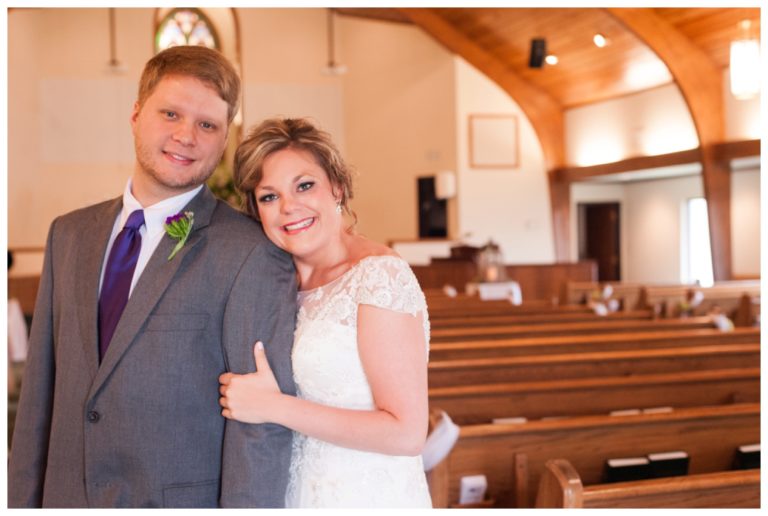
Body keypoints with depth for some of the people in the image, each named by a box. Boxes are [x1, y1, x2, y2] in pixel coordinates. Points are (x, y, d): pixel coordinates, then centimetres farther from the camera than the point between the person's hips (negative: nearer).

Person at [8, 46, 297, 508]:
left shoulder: (253, 254, -15)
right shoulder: (69, 234, 5)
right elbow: (41, 389, 7)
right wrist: (23, 502, 5)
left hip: (185, 499, -5)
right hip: (67, 496, 5)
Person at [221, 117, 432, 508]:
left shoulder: (380, 274, -18)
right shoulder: (295, 286, 5)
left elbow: (407, 433, -22)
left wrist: (275, 406, -20)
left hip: (369, 500, -7)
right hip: (301, 495, 7)